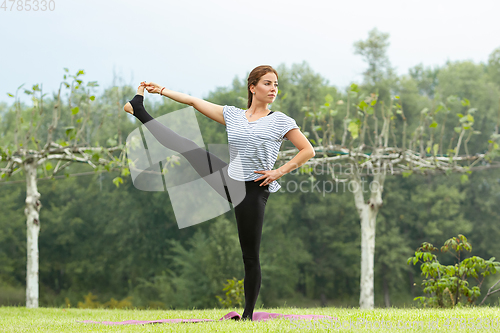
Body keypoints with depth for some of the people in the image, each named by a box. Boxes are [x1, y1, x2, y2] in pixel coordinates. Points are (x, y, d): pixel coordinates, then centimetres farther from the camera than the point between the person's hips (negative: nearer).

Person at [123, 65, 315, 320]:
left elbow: (308, 151, -3)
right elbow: (195, 102, 11)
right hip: (228, 179, 4)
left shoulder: (280, 121, -1)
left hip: (254, 191, -4)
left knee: (250, 256, -2)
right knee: (185, 146, 4)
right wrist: (162, 90, 11)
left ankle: (248, 314, 5)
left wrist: (279, 172, -11)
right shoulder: (232, 115, 9)